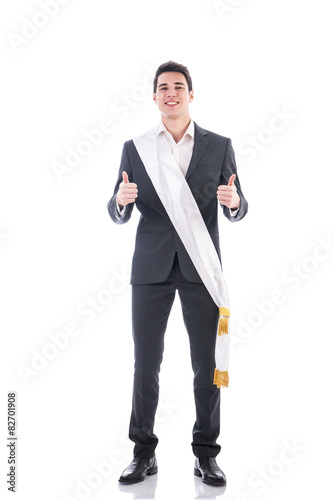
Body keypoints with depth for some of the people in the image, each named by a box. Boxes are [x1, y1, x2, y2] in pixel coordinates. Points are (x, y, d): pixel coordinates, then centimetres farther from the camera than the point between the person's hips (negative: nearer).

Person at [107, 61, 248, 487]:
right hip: (151, 268, 1)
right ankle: (144, 453, 22)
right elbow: (118, 215, 6)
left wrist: (234, 201, -17)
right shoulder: (135, 148, 6)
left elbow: (237, 211, 6)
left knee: (207, 364, 5)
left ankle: (206, 455, 21)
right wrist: (122, 199, -17)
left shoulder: (219, 146, 5)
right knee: (146, 363, 6)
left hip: (201, 267, 0)